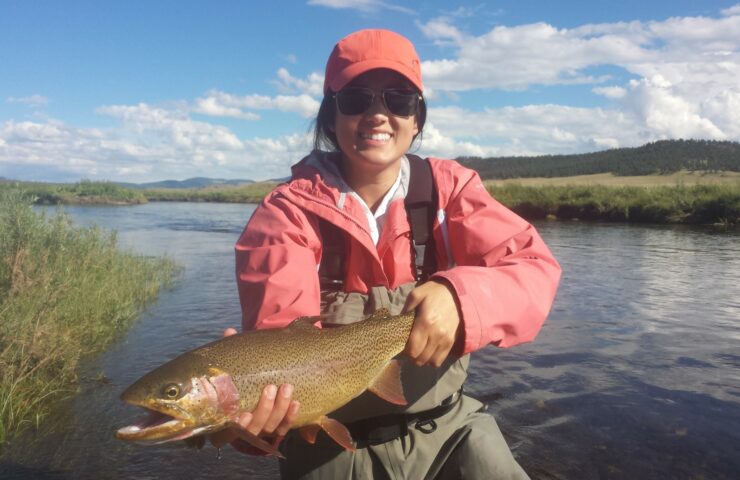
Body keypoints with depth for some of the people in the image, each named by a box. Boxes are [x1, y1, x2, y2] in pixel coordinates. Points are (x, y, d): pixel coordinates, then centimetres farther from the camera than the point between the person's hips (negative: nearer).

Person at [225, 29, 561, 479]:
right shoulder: (288, 213, -12)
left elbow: (537, 269, -15)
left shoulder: (449, 186, -6)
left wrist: (459, 296, -35)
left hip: (446, 425, 2)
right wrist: (257, 398, -45)